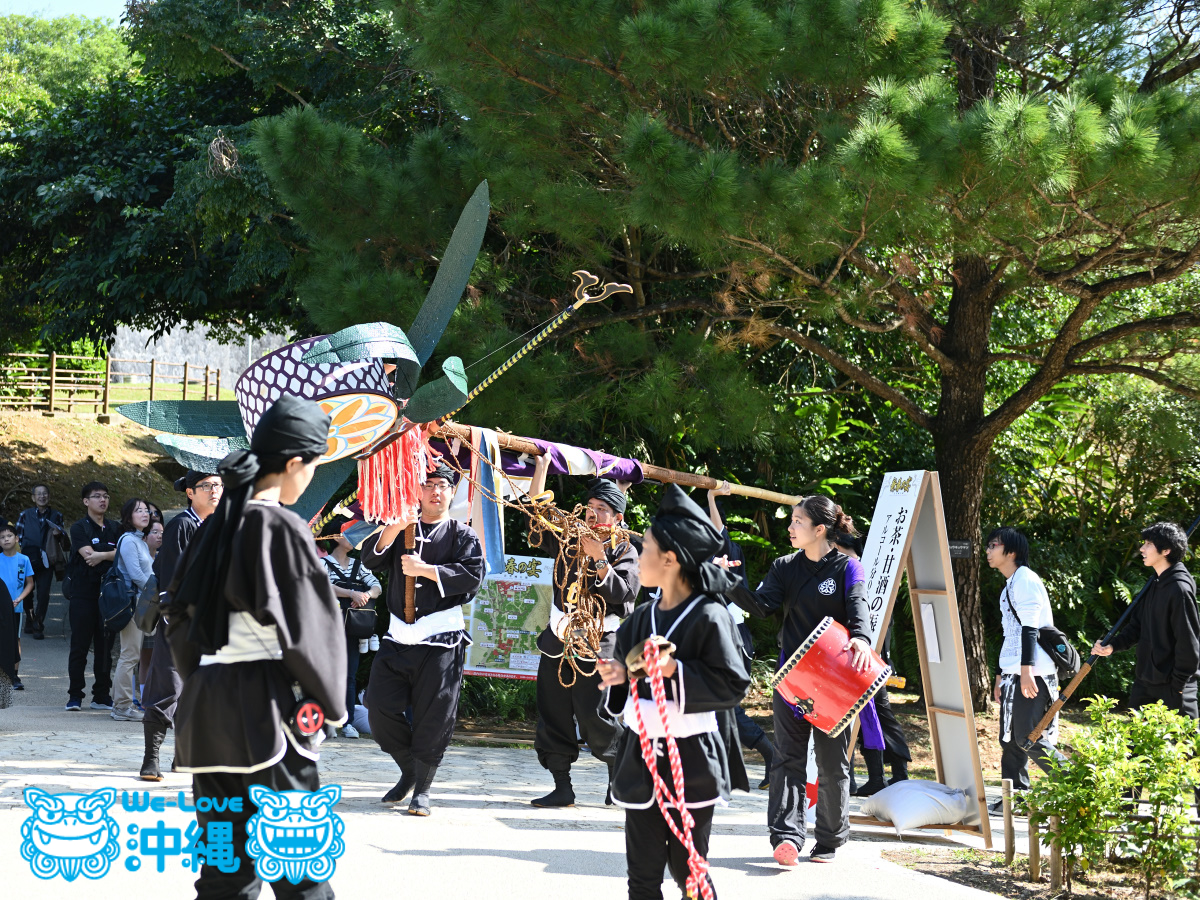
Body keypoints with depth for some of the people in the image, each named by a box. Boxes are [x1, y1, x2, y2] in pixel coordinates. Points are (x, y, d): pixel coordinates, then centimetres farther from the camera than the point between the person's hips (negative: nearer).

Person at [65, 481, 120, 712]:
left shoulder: (114, 529, 13)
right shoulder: (79, 528, 0)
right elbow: (88, 555, -14)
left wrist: (101, 555, -13)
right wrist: (113, 554, -5)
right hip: (83, 593, -4)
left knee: (105, 646, 5)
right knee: (80, 647, -3)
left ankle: (102, 696, 10)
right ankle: (75, 696, 2)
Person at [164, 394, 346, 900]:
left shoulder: (216, 526, 11)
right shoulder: (281, 527, -11)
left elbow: (180, 612, 17)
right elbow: (306, 626, -10)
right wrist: (330, 702, 1)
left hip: (208, 702, 7)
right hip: (267, 702, -7)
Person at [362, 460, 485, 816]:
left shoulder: (462, 535, 6)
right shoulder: (403, 530, 16)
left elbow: (473, 575, -8)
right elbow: (371, 559, 1)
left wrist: (425, 570, -15)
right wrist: (394, 529, -15)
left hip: (441, 639, -3)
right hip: (399, 636, 4)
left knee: (433, 716, -4)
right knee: (380, 707, -1)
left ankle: (422, 787, 8)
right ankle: (409, 770, 19)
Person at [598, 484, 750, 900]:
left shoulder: (709, 617, -10)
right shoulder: (642, 618, 10)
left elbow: (733, 686, -14)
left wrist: (676, 672, -22)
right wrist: (619, 676, -3)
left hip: (692, 762, -6)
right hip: (641, 757, 6)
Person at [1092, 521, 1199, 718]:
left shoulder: (1179, 589, -18)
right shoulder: (1154, 584, 11)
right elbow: (1138, 625, 17)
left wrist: (1179, 683, -16)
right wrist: (1113, 646, 2)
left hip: (1171, 685, -10)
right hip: (1145, 680, 10)